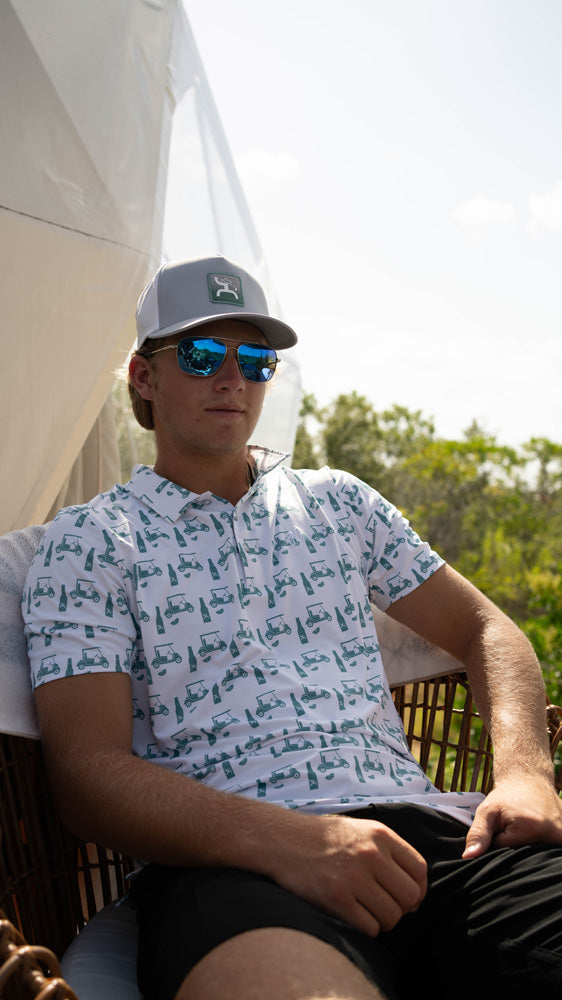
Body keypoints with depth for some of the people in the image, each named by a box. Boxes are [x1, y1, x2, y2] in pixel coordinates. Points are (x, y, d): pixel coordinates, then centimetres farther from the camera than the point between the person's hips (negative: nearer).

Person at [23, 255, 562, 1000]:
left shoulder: (338, 501, 21)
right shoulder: (88, 542, 7)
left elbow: (482, 629, 21)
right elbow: (89, 769, -4)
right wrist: (289, 840, -20)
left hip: (416, 824, 6)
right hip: (229, 861, -5)